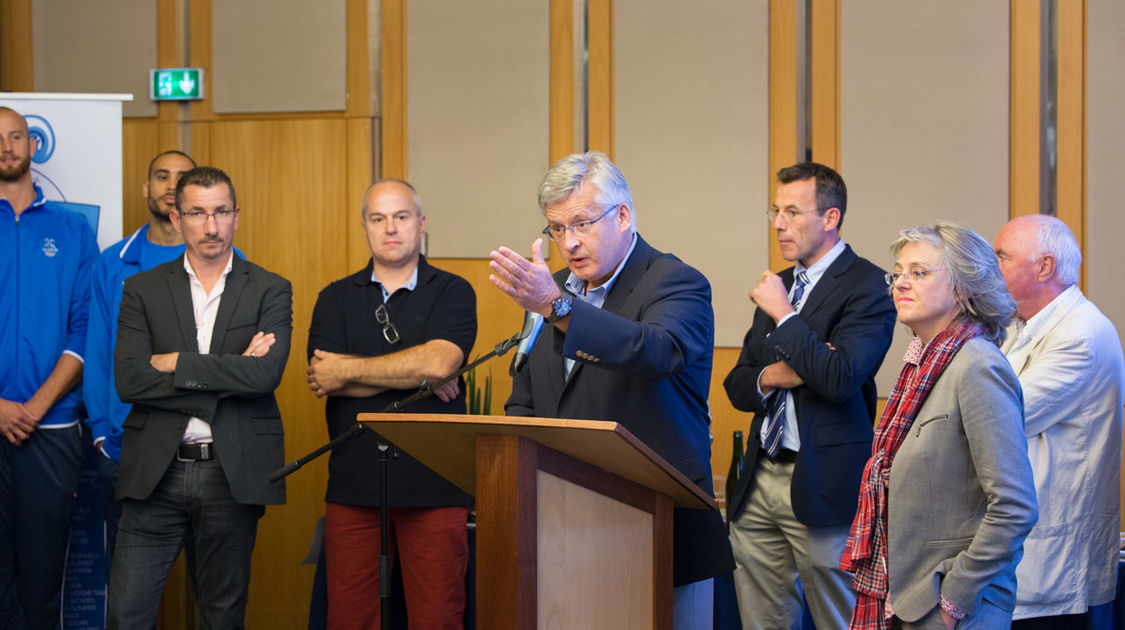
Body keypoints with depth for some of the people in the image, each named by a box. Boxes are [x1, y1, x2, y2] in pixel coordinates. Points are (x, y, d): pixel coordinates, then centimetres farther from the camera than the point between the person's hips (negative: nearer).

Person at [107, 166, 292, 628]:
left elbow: (266, 374, -13)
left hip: (233, 473, 0)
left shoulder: (270, 291, 4)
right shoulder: (142, 290, 6)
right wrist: (230, 373, -12)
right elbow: (128, 381, -7)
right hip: (156, 472, 0)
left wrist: (175, 363, -10)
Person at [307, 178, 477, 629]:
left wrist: (348, 369, -5)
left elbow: (439, 362, -13)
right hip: (354, 485, 2)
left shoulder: (452, 293, 6)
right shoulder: (336, 299, 13)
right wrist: (417, 376, -7)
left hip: (433, 486, -2)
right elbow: (323, 379, -2)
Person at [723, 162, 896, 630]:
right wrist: (768, 378, -5)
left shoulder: (867, 285, -8)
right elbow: (736, 385, 18)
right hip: (759, 484, 7)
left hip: (823, 486, -7)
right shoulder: (778, 286, 17)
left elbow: (841, 379, -22)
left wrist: (784, 314, -14)